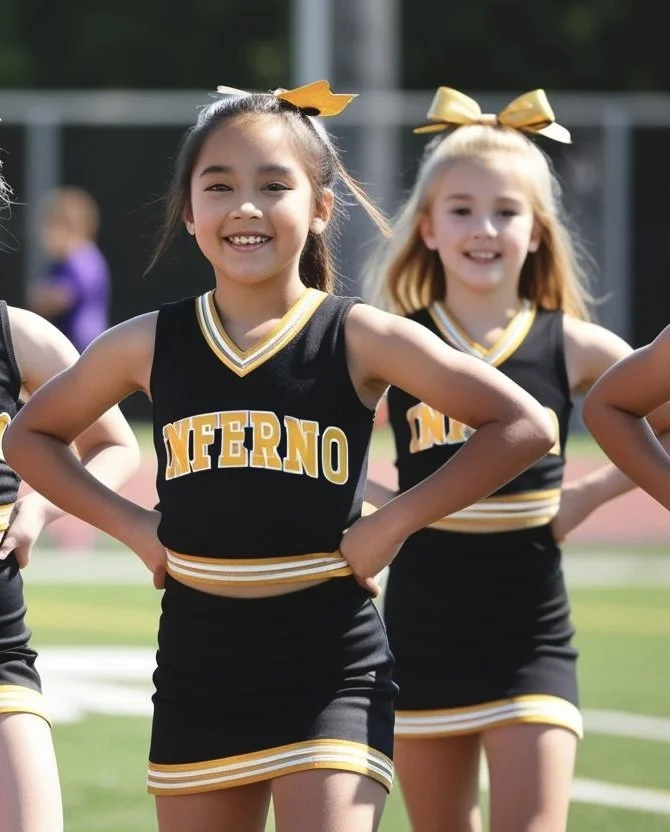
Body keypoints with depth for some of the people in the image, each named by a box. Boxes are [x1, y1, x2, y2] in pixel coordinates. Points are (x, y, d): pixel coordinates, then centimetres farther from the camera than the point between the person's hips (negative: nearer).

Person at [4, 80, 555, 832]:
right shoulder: (149, 345, 2)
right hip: (199, 674, 4)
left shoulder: (358, 339, -6)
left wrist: (396, 522, -11)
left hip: (331, 675, -4)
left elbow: (523, 425, -8)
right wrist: (128, 524, 4)